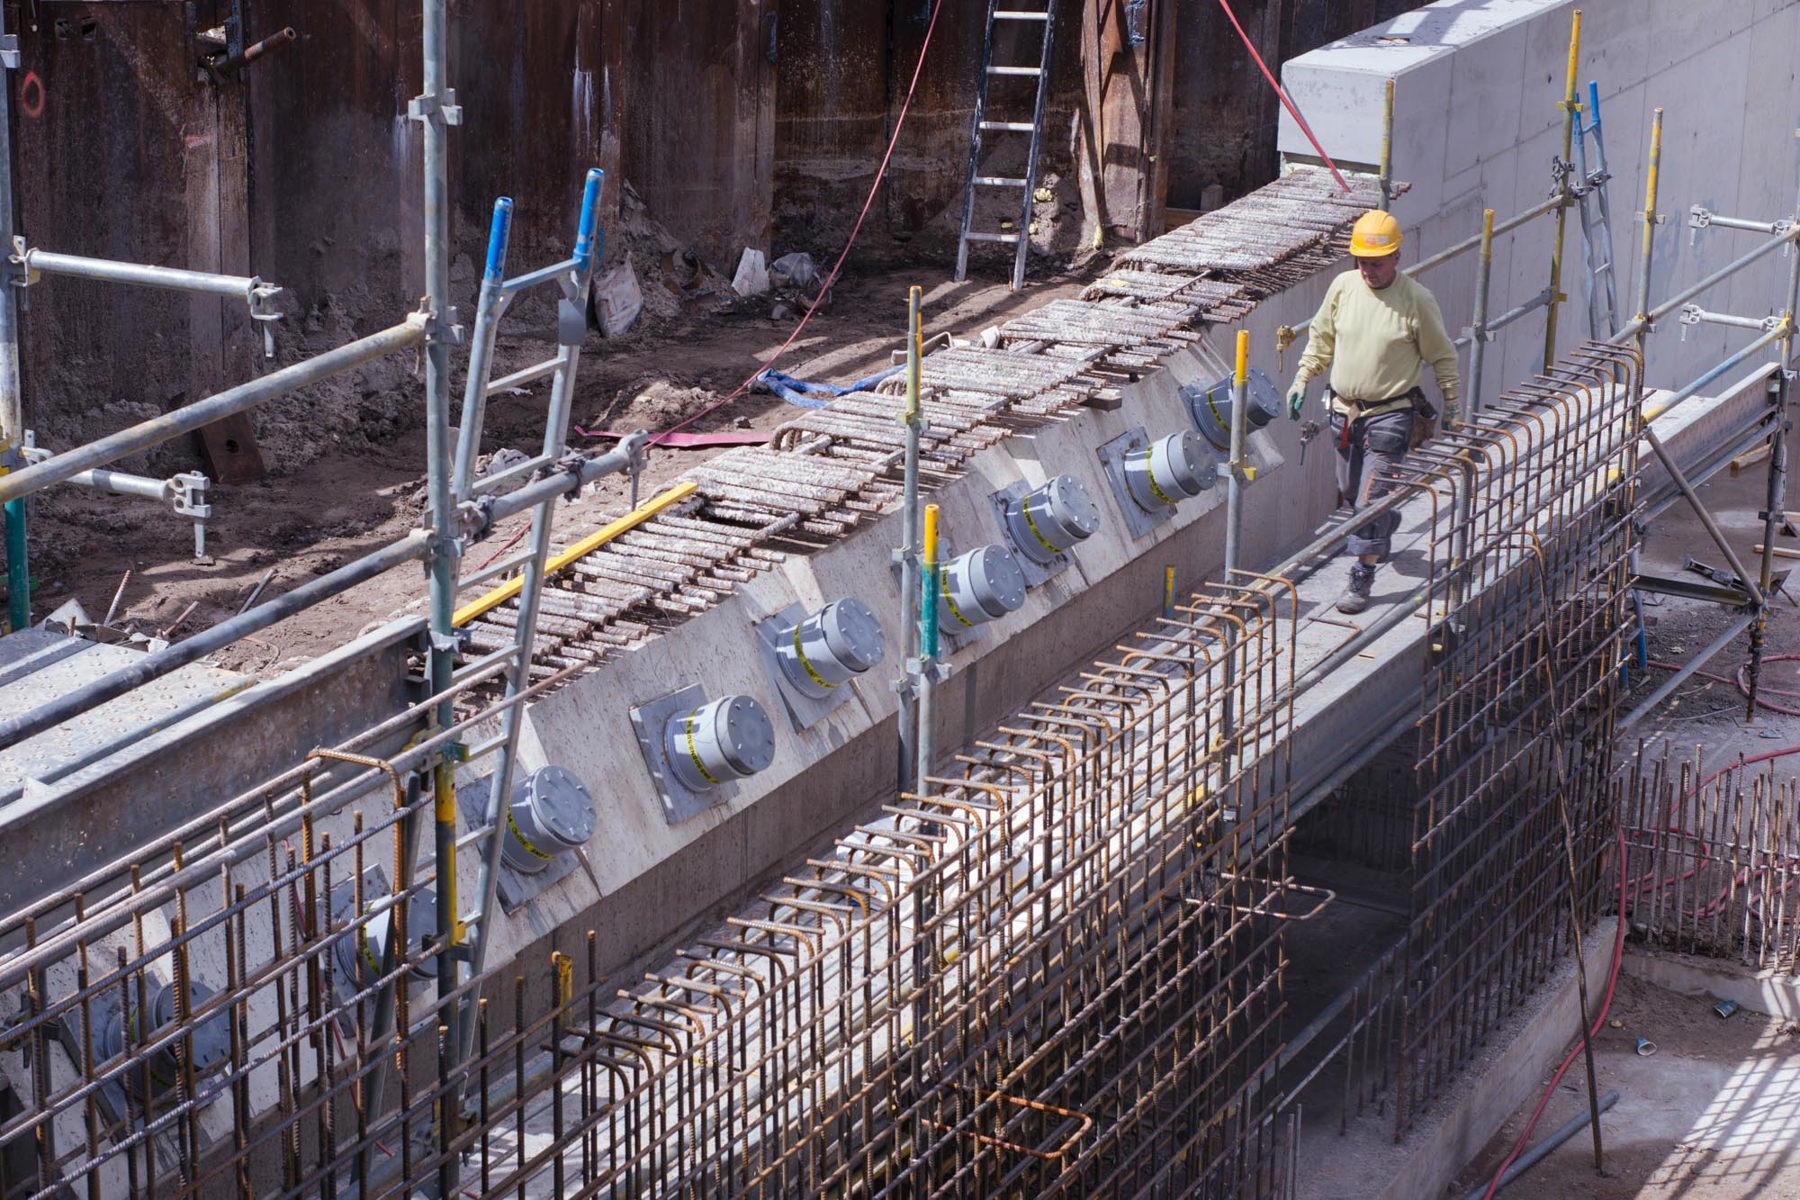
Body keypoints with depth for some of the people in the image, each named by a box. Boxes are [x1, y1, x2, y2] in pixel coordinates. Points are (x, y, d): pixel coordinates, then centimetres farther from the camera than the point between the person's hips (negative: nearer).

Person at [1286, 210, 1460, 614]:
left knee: (1372, 497, -9)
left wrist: (1451, 404, 2)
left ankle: (1362, 577, 0)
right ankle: (1384, 530, 47)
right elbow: (1321, 339, 13)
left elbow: (1442, 356, 0)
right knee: (1350, 492, 18)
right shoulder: (1343, 286, -1)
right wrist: (1301, 380, 7)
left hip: (1390, 414, -5)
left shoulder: (1416, 300, -12)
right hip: (1344, 409, 5)